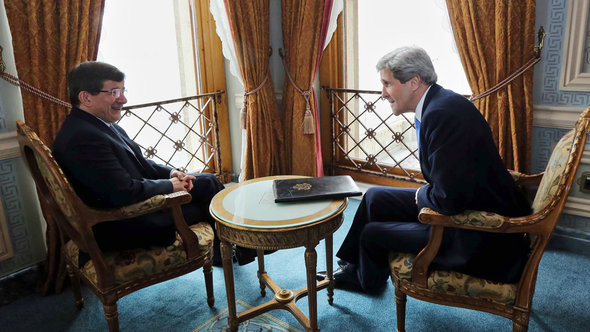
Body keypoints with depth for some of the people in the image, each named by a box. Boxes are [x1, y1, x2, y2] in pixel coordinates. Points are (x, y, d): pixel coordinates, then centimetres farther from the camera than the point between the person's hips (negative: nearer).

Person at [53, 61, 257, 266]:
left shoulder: (103, 125, 5)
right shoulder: (82, 138, -27)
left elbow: (138, 163, 16)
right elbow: (125, 193, -31)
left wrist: (171, 172, -2)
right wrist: (170, 185, -15)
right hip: (121, 230, -10)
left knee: (208, 181, 8)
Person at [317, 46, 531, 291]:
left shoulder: (442, 113, -28)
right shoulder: (438, 103, 4)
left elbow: (450, 199, -30)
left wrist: (422, 194, -10)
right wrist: (426, 193, 0)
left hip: (479, 237, -10)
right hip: (467, 207, 10)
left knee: (372, 234, -3)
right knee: (375, 197, 13)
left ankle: (369, 280, 32)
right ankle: (354, 269, 32)